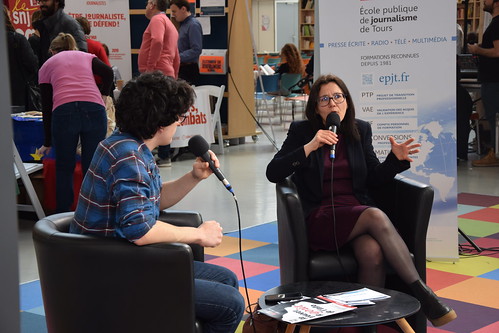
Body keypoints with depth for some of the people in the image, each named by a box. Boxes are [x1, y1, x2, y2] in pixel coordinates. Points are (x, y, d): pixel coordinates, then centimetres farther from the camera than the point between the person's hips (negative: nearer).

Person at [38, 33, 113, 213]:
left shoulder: (47, 66, 26)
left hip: (63, 112, -1)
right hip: (94, 110, 1)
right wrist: (103, 95, 23)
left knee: (64, 169, 13)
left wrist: (48, 142, 30)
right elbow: (108, 73, 7)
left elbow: (46, 107, 24)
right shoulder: (86, 56, 28)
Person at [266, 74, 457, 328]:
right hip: (320, 219, -3)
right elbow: (273, 173, -6)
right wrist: (309, 147, -17)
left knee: (373, 253, -33)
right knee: (376, 216, -33)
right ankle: (422, 293, -28)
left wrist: (395, 159, -5)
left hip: (357, 211, 3)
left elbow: (375, 178, 15)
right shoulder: (301, 131, 4)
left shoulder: (360, 130, 13)